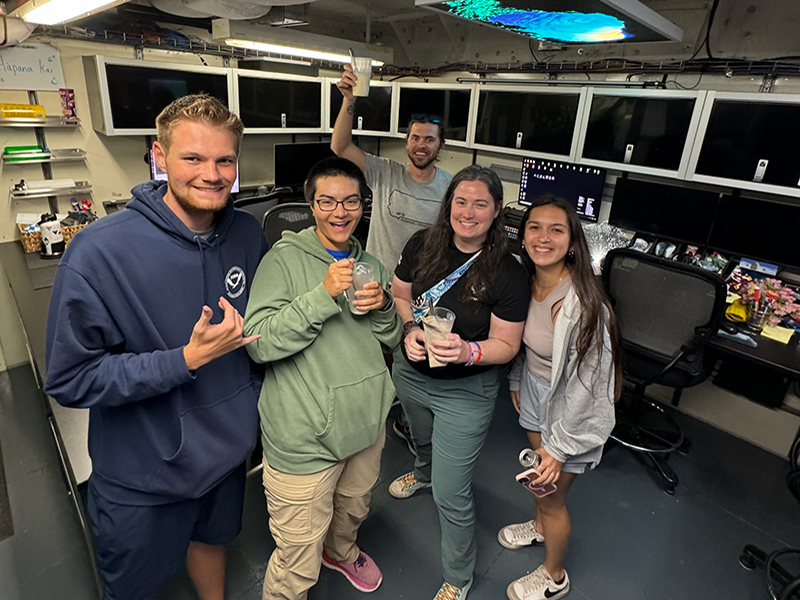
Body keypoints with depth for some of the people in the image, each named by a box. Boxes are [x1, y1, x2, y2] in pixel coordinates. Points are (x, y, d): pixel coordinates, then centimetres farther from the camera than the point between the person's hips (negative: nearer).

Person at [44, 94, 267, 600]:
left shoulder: (248, 234, -8)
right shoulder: (101, 251, -25)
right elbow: (70, 380, -21)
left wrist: (253, 331, -9)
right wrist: (188, 359, -28)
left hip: (228, 447, 4)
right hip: (143, 472, -3)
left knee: (211, 539, 31)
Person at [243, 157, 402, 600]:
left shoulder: (370, 265, 6)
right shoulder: (284, 259, -14)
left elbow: (390, 342, 10)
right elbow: (258, 343, -22)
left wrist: (383, 307, -11)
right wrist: (323, 295, -30)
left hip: (366, 424, 7)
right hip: (304, 439, -6)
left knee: (353, 508, 32)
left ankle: (341, 551, 63)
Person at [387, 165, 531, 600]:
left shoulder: (507, 274, -21)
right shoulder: (422, 245, -11)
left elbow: (506, 344, -15)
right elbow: (399, 294, 3)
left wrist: (467, 351, -34)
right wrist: (410, 328, -16)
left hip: (465, 392, -4)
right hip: (411, 373, 5)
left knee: (450, 495, 3)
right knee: (423, 440, 35)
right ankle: (424, 472, 74)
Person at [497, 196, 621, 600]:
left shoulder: (583, 305, -33)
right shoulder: (526, 282, -11)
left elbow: (585, 382, -26)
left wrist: (559, 446, -19)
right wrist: (515, 380, 17)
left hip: (570, 409, -6)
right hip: (534, 391, 6)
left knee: (551, 497, 13)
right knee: (538, 474, 29)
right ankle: (539, 526, 61)